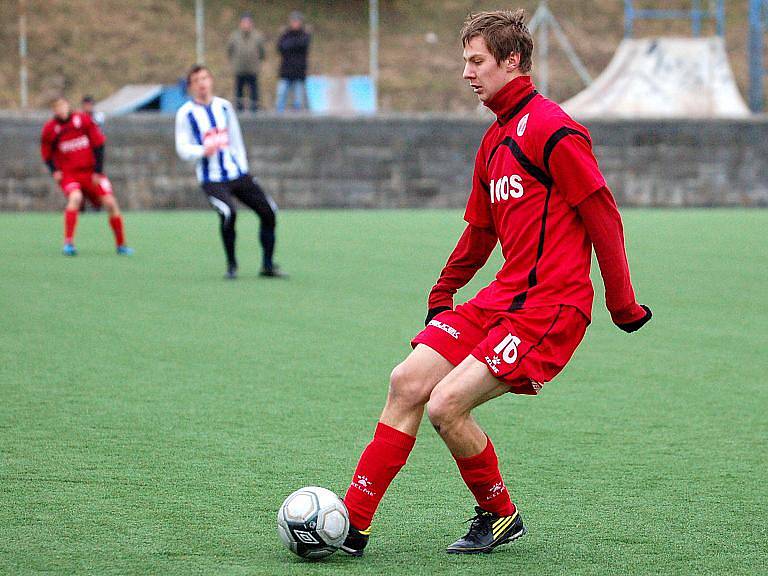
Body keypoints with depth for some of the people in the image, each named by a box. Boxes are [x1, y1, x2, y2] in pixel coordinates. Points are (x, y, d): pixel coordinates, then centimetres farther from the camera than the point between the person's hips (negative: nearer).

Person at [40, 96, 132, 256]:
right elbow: (46, 154, 10)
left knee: (110, 203, -8)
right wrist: (54, 171, -8)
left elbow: (99, 145, 1)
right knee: (75, 198, -32)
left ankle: (121, 245, 7)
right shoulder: (50, 129, -2)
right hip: (69, 173, -2)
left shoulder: (84, 120, -3)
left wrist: (98, 171, -4)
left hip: (92, 172, 2)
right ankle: (68, 243, -30)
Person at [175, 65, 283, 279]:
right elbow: (182, 148, -6)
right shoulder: (186, 113, -4)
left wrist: (244, 168, 14)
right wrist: (203, 151, -26)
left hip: (238, 174, 5)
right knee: (229, 213, -29)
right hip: (212, 179, -5)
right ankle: (231, 265, -9)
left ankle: (268, 265, 13)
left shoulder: (224, 106, 10)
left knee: (268, 212, -1)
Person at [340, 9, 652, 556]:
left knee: (447, 405, -17)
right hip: (502, 297, 9)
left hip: (549, 307, -9)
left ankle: (500, 516, 8)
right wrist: (442, 295, 30)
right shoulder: (496, 139, 17)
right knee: (408, 383, -2)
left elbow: (603, 215, -13)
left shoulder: (552, 130, -13)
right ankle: (351, 522, 2)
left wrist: (623, 303, -12)